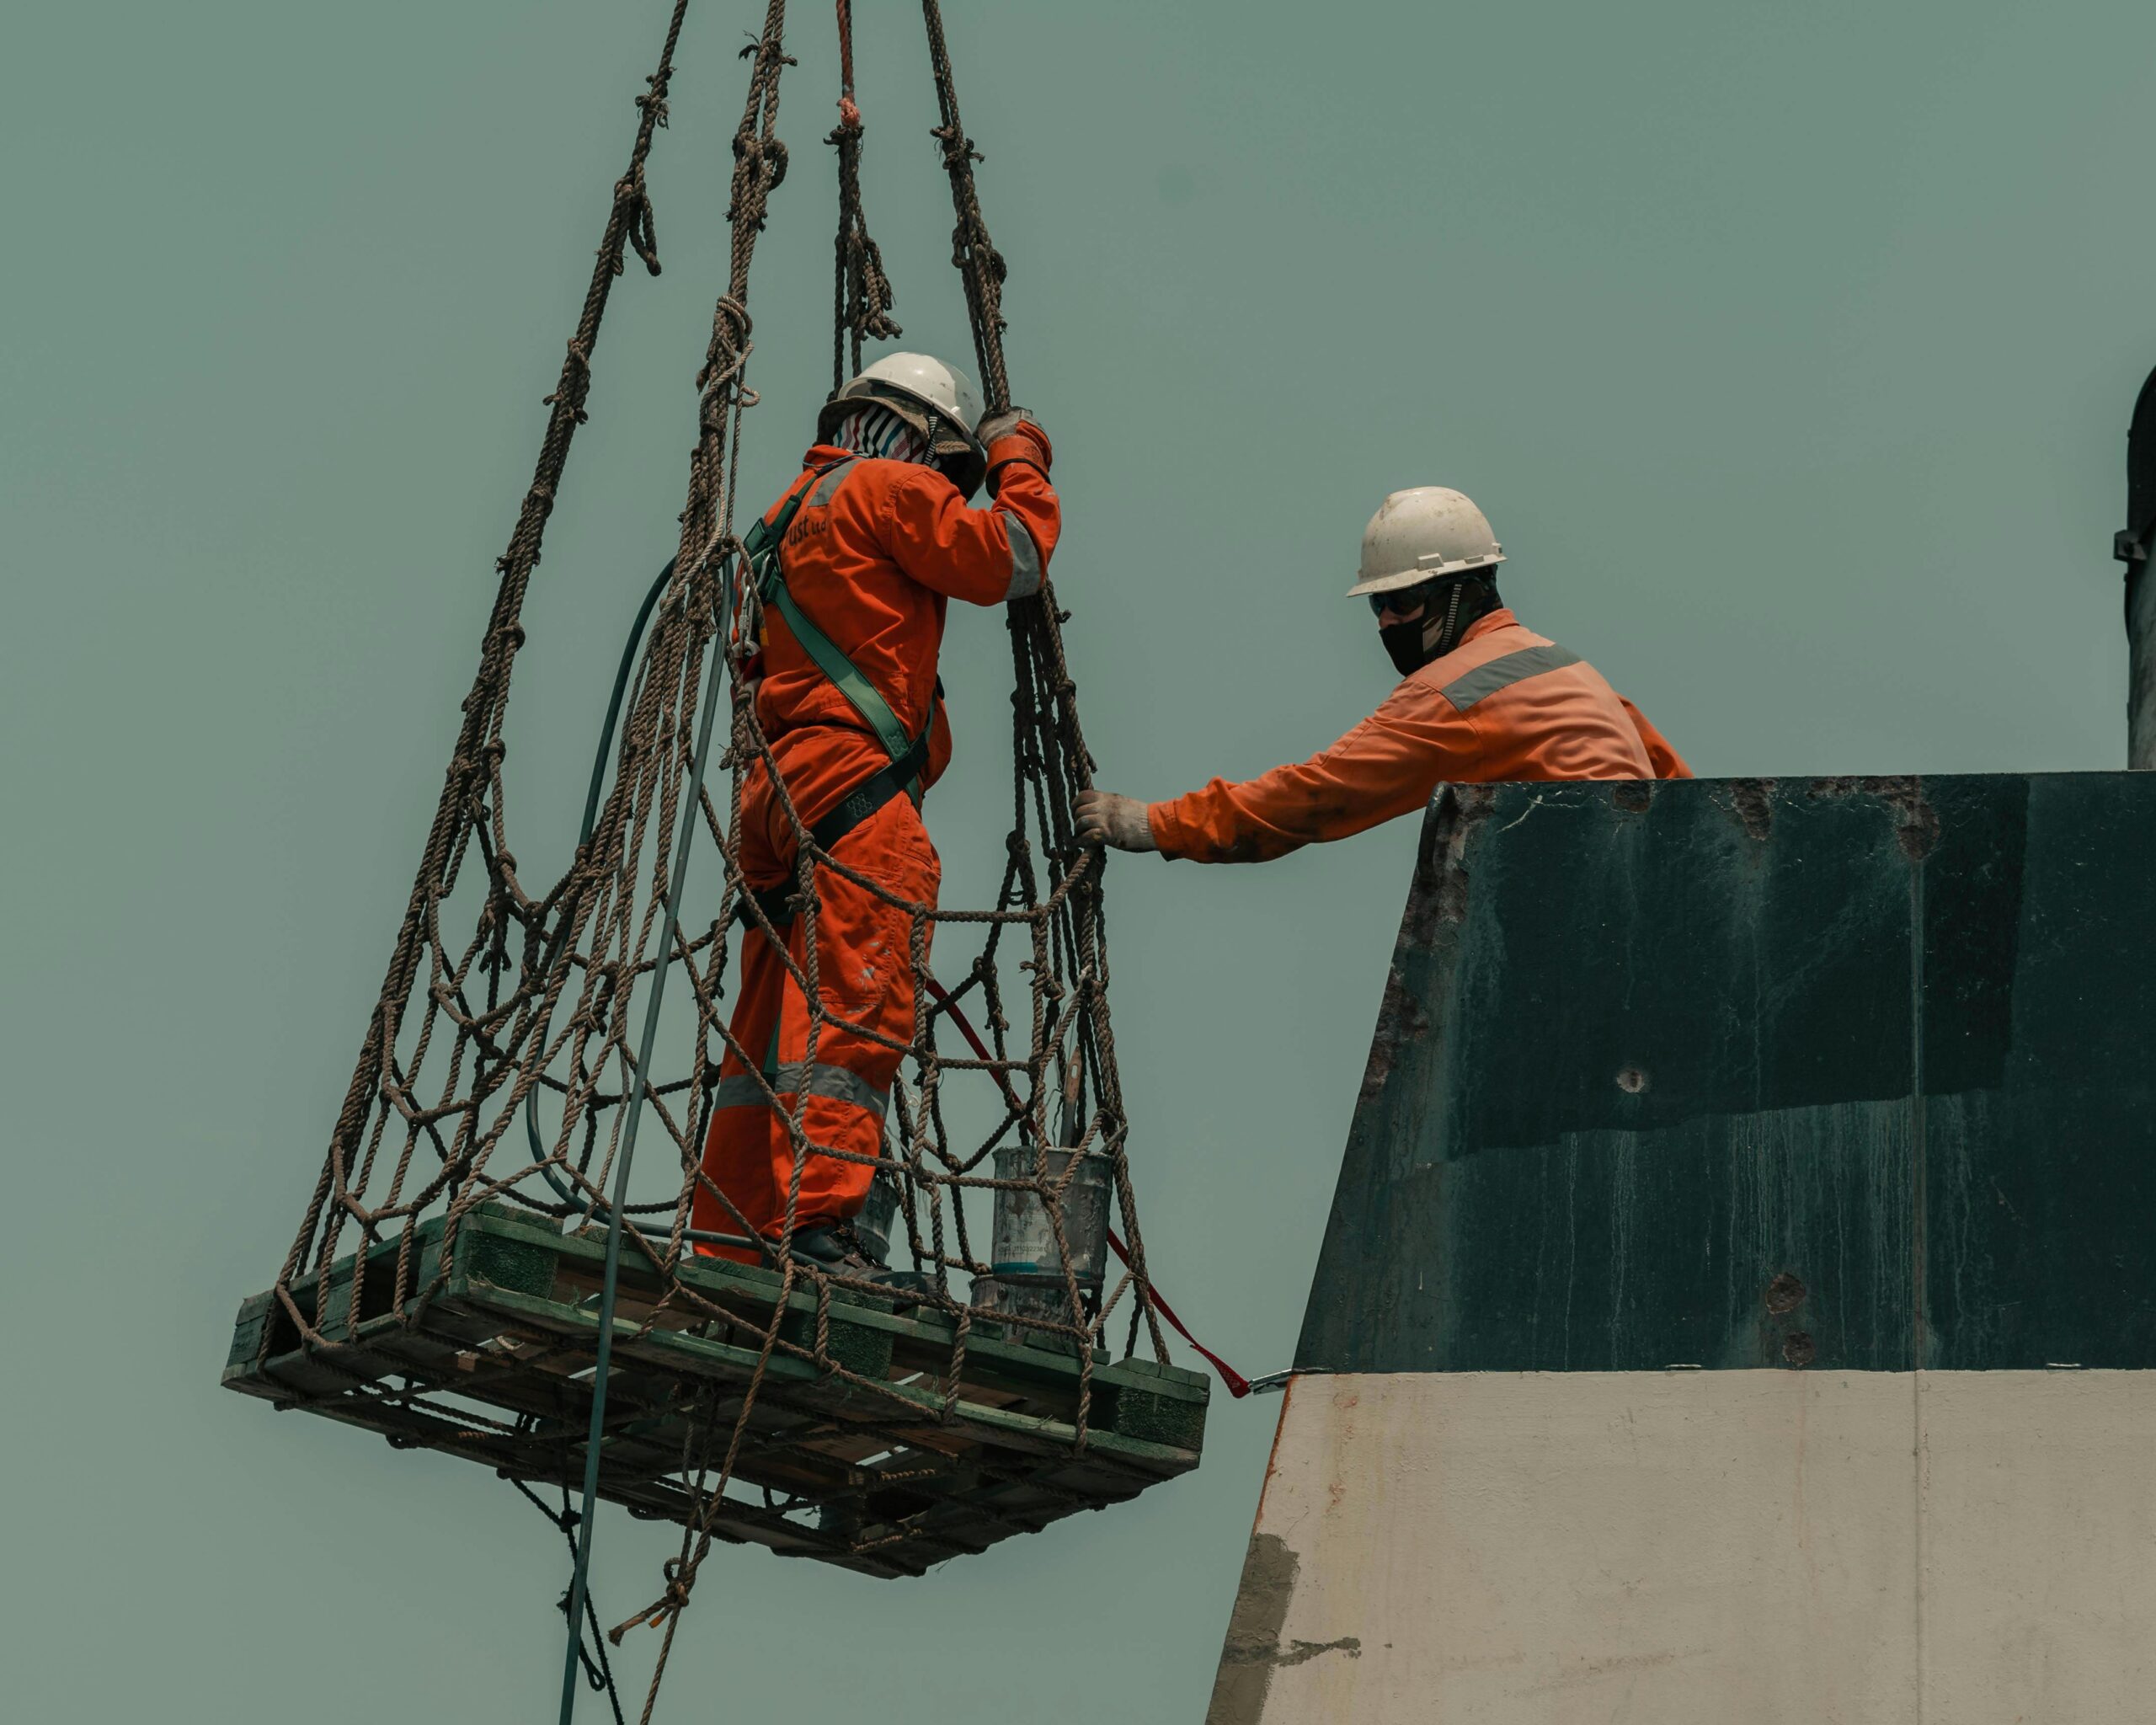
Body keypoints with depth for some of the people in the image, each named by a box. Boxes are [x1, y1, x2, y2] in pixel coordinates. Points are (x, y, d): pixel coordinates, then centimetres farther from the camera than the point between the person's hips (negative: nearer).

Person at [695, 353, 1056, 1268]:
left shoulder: (795, 508, 30)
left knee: (768, 1032, 6)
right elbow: (1008, 558, -6)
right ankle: (815, 1223, -26)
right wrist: (1020, 462, 10)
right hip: (854, 782, -9)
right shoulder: (889, 485, 3)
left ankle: (721, 1250, 4)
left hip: (777, 788, 9)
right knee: (852, 1011, -16)